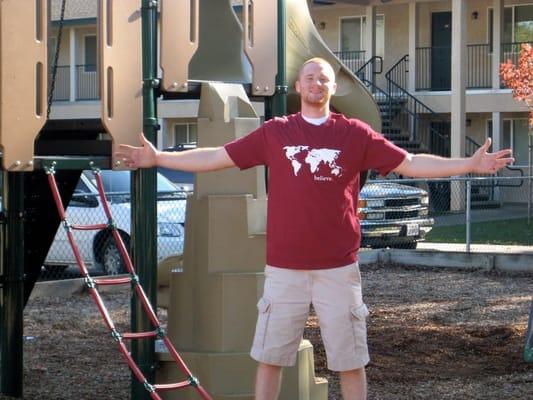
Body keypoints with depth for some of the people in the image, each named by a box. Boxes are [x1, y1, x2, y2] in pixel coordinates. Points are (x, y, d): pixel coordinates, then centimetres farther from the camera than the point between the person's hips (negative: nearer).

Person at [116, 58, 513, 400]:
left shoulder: (356, 134, 3)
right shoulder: (274, 132, 4)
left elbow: (410, 163, 3)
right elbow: (217, 157, 7)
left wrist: (470, 164, -5)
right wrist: (158, 158, 5)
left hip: (339, 267, 0)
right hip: (284, 267, 0)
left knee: (351, 359, 7)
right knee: (269, 356, 6)